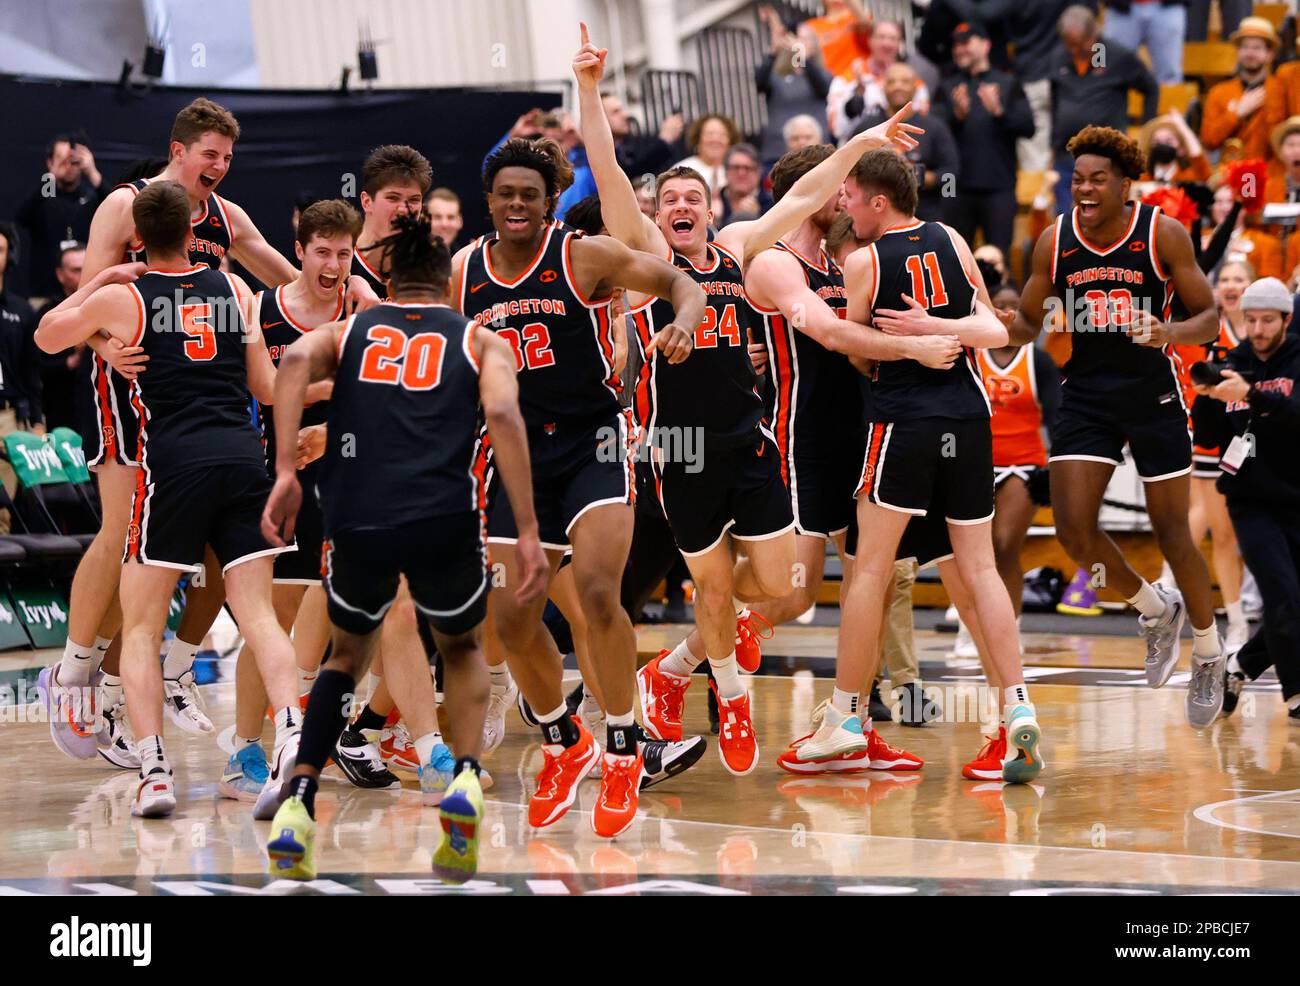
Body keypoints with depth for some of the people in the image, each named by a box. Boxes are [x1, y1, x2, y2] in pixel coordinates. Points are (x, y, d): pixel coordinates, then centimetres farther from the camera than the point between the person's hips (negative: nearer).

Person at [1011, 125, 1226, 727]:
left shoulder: (1164, 235, -11)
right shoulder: (1054, 242, -2)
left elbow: (1209, 316, -6)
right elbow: (1029, 324, 9)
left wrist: (1172, 333, -27)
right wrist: (1004, 329, -14)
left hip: (1154, 395, -3)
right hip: (1085, 398, 3)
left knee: (1172, 534, 3)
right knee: (1074, 531, -9)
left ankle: (1209, 655, 25)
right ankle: (1156, 610, 19)